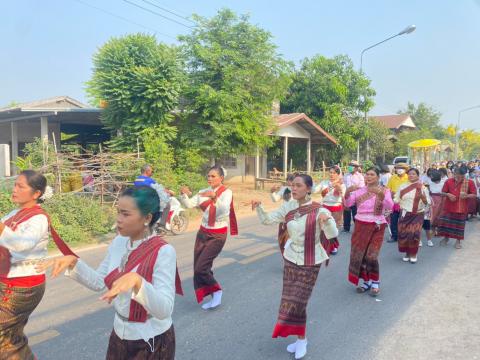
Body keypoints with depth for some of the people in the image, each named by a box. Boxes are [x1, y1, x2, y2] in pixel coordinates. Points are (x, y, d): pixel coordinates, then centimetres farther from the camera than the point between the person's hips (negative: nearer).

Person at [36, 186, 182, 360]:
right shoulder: (119, 242, -5)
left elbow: (164, 310, -30)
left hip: (152, 341, -6)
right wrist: (73, 262, -8)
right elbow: (98, 282, 6)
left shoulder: (164, 252, -25)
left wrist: (137, 281, -43)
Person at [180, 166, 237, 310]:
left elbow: (224, 211, -30)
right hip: (203, 232, 6)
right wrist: (184, 194, -23)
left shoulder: (226, 192, -13)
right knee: (197, 268, 8)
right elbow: (189, 204, -6)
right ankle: (210, 295, 27)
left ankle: (217, 291, 13)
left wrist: (215, 197, -44)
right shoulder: (204, 192, 4)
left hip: (217, 235, -6)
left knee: (201, 267, -11)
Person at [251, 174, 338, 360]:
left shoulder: (319, 210, -18)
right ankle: (300, 338, 32)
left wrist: (327, 220, -45)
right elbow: (267, 220, 1)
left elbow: (333, 235, -25)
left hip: (310, 263, -5)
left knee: (297, 302, -2)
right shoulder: (288, 207, -4)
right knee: (289, 301, 12)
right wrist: (259, 207, -17)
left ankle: (301, 339, 23)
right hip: (290, 258, 5)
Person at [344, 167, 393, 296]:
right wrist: (347, 192, -27)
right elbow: (348, 204, -8)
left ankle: (375, 282, 15)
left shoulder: (384, 190, -2)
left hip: (377, 226, -3)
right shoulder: (359, 190, 4)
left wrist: (380, 194, -34)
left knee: (371, 256, -8)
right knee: (358, 255, 5)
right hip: (360, 225, 3)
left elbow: (390, 206, -19)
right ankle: (366, 281, 25)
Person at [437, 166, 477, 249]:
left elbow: (474, 195, -3)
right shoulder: (448, 181, -3)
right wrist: (448, 194, -18)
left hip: (461, 208, -1)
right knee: (445, 222, 6)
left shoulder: (469, 182, -5)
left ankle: (458, 241, 22)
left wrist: (467, 196, -22)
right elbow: (443, 192, 3)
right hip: (449, 207, 1)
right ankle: (446, 237, 27)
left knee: (459, 224, 8)